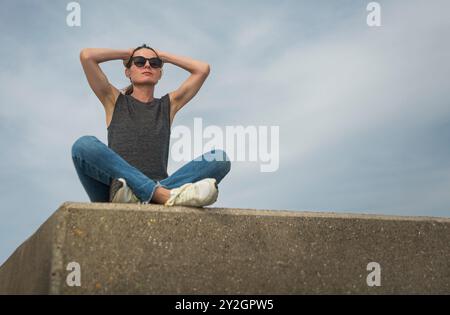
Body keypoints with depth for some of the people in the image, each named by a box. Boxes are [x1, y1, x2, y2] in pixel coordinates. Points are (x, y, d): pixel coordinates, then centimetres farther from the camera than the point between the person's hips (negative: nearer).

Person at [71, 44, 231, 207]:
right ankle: (167, 194, -45)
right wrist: (127, 53, 24)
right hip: (112, 196, -1)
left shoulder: (169, 105, 25)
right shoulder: (114, 101, 20)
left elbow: (203, 69, 19)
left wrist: (163, 56, 27)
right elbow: (86, 56, 10)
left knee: (220, 158, -18)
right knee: (84, 145, -31)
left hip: (159, 186, 2)